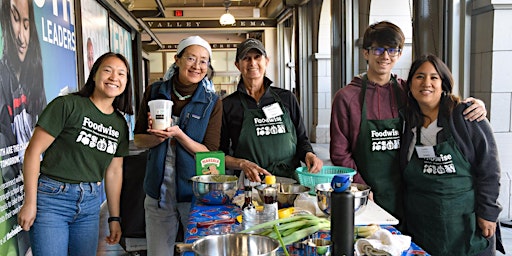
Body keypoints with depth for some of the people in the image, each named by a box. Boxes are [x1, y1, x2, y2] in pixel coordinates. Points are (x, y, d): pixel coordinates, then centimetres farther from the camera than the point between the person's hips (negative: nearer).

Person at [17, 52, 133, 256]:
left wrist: (114, 218, 12)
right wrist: (30, 203, -11)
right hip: (52, 199, -5)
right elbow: (33, 151, -10)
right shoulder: (67, 105, -10)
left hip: (90, 202, 5)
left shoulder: (120, 124, 8)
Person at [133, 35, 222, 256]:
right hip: (158, 192, 2)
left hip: (196, 193, -2)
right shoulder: (154, 92, 1)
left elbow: (210, 153, -8)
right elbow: (139, 140, 5)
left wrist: (178, 134, -22)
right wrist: (158, 138, -16)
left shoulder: (212, 103, -5)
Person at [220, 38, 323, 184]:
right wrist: (242, 164, -11)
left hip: (290, 182, 2)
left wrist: (308, 154, -1)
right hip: (249, 183, -1)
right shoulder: (227, 105, 7)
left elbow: (301, 139, 20)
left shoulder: (286, 98, 13)